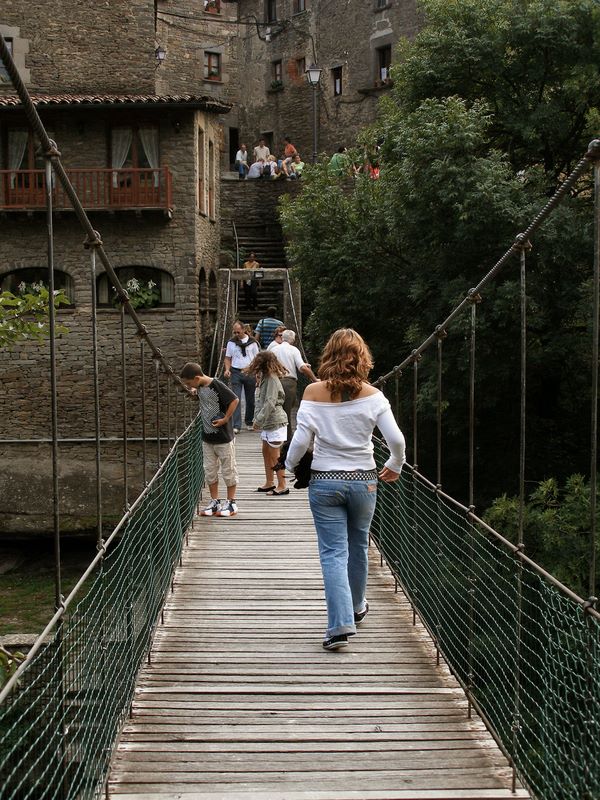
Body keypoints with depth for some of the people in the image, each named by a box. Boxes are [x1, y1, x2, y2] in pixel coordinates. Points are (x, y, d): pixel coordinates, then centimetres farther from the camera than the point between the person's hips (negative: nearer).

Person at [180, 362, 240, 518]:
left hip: (223, 437, -7)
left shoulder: (217, 386, -20)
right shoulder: (200, 387, 4)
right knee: (209, 471, 11)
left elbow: (235, 400, -21)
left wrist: (225, 419, -19)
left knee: (228, 470, 5)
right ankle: (214, 502, 21)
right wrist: (194, 391, 8)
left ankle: (231, 503, 15)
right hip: (207, 438, 8)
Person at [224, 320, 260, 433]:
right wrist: (227, 369, -8)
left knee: (250, 400, 9)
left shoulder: (252, 342, 3)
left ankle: (249, 423, 25)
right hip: (236, 373, 0)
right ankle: (236, 426, -10)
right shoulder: (231, 342, 6)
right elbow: (228, 358, 10)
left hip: (250, 373, 0)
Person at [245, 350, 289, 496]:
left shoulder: (272, 379, -18)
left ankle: (282, 486, 4)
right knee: (266, 452, 17)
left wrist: (259, 420, -21)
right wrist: (258, 419, 5)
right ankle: (269, 483, 28)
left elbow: (270, 403, -24)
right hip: (267, 423, 10)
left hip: (275, 422, -10)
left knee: (275, 456, -3)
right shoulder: (265, 377, 11)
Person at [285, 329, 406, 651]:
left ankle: (340, 625, -10)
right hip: (363, 480, 1)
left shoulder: (314, 392, -9)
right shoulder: (371, 395, -7)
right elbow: (396, 439, -10)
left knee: (333, 552, 2)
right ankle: (356, 608, 40)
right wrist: (395, 467, 9)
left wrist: (290, 465, 7)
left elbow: (301, 439, -12)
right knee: (358, 546, 21)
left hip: (324, 482, -1)